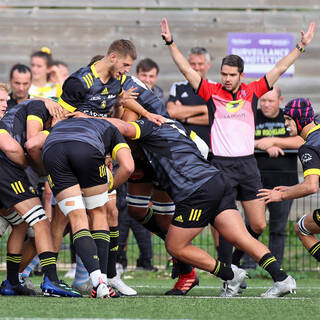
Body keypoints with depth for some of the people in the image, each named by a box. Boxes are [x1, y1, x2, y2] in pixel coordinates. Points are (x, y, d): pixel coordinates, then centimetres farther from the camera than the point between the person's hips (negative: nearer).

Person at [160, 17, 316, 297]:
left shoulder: (252, 92, 7)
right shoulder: (212, 93, 0)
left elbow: (280, 68, 11)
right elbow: (186, 69, -2)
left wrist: (302, 46, 10)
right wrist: (170, 43, -9)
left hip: (248, 164, 3)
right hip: (221, 165, -3)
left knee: (258, 225, 3)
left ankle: (237, 261, 26)